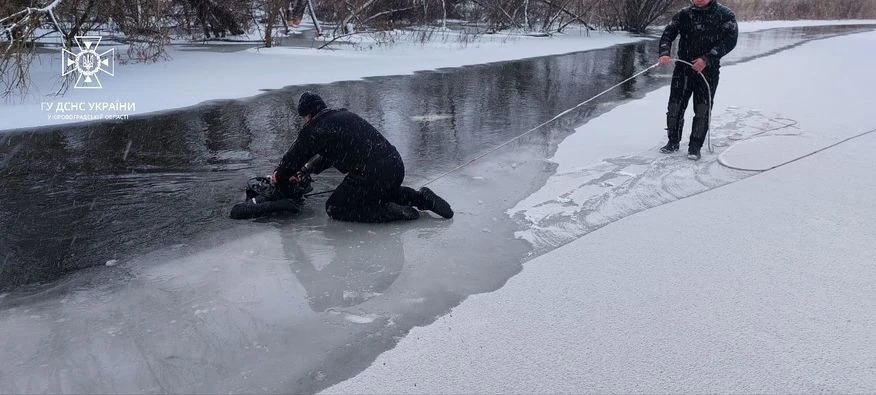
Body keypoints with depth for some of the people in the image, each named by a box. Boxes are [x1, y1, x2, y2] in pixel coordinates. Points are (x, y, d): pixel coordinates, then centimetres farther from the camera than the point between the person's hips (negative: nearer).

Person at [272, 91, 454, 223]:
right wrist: (306, 170, 35)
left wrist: (279, 177, 25)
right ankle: (420, 197, 12)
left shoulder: (315, 129, -2)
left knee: (334, 208, 8)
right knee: (383, 191, 39)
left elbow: (294, 157, 7)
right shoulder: (343, 114, 24)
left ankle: (390, 211, -9)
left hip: (371, 174, -8)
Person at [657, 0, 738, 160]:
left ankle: (695, 146, 10)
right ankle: (673, 142, 19)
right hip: (683, 67, 2)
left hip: (708, 70, -2)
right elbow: (668, 33, -3)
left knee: (702, 110, -2)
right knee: (675, 106, 2)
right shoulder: (684, 14, 5)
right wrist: (664, 53, -24)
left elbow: (730, 40, -11)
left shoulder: (725, 15, -2)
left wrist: (707, 59, -22)